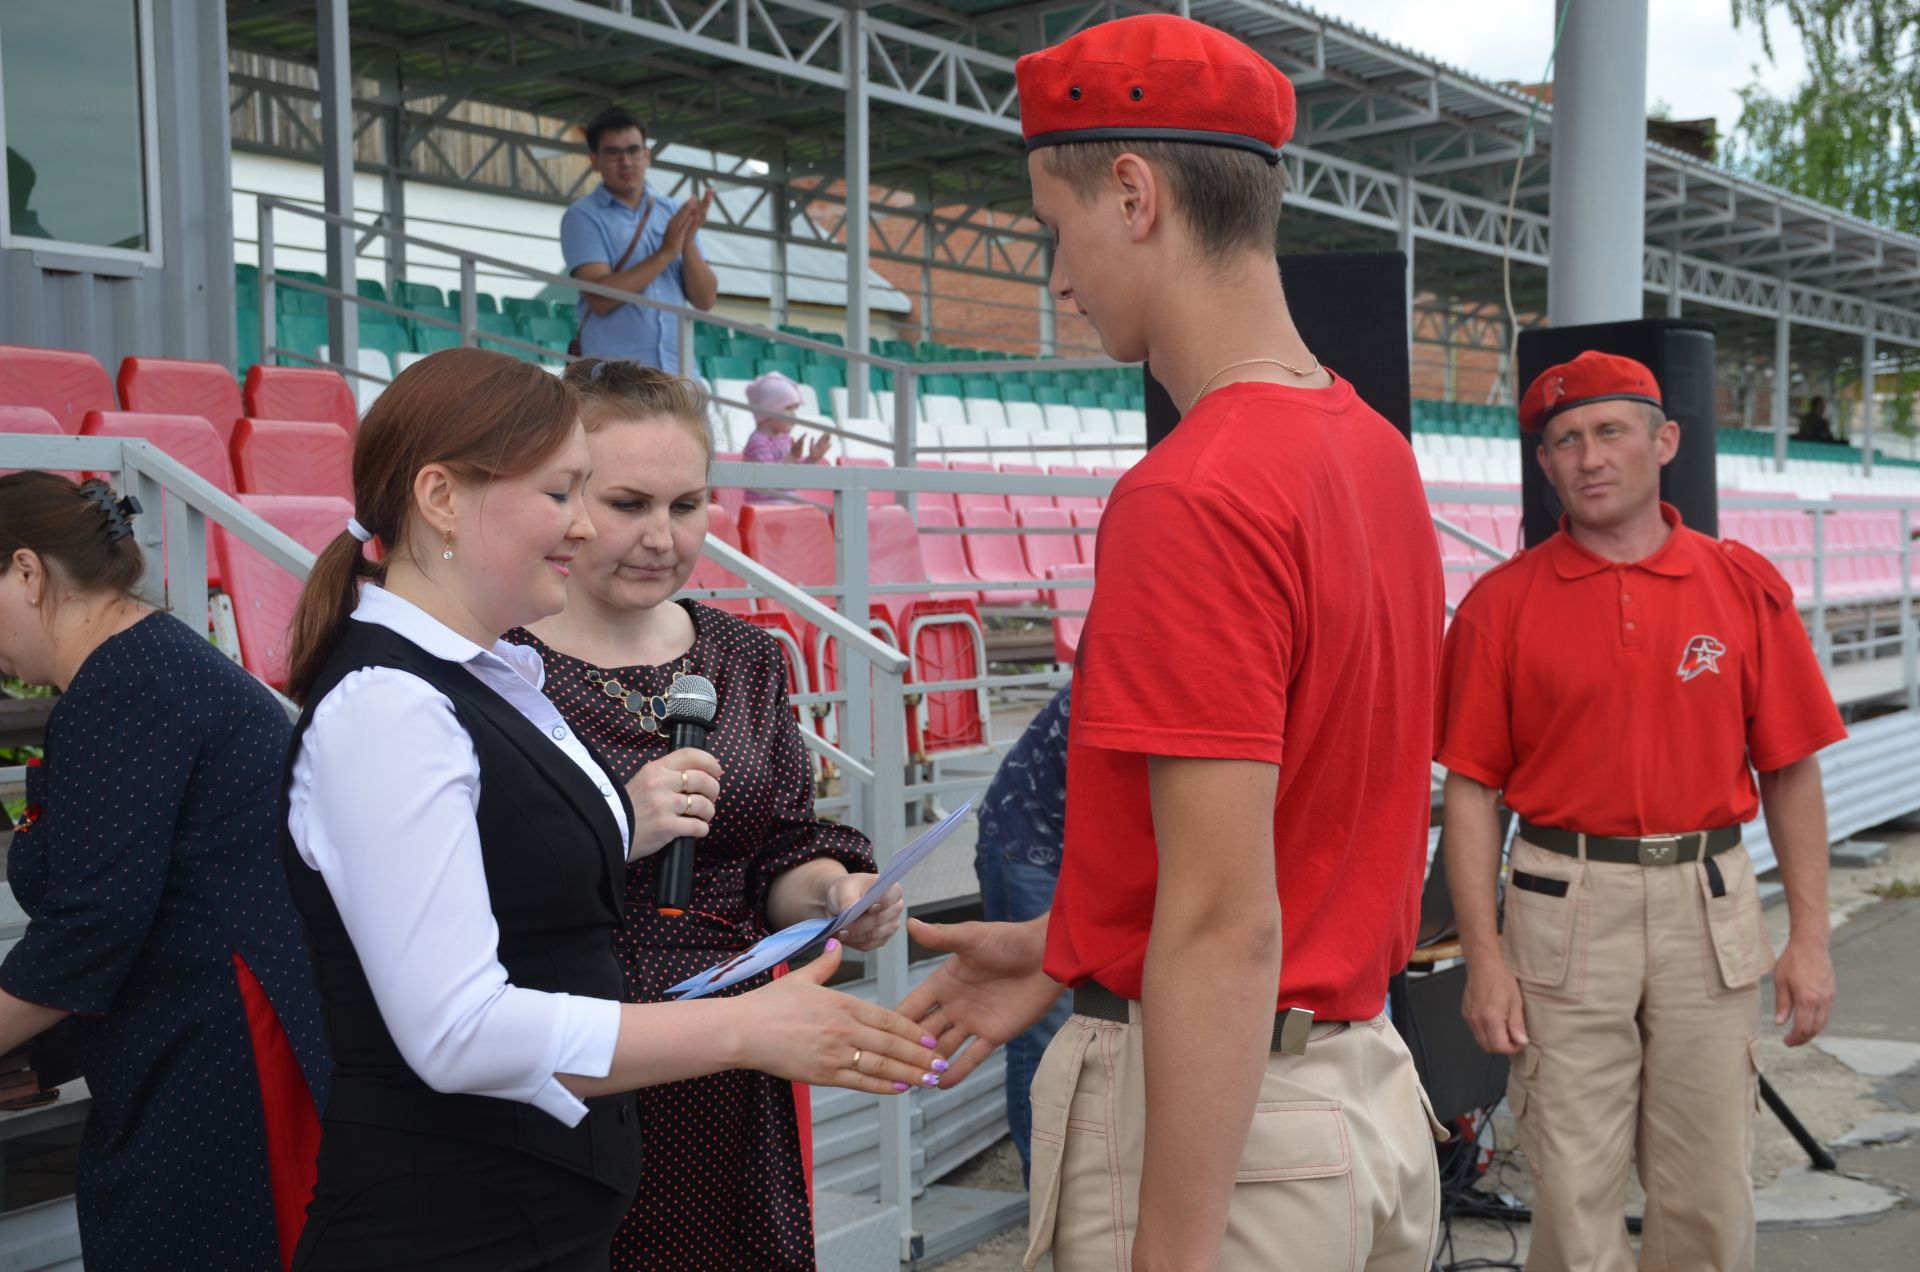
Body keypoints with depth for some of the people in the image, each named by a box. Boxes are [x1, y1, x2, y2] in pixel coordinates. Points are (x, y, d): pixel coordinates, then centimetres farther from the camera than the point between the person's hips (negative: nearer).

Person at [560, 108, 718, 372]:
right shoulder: (582, 217, 1)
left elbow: (705, 300, 7)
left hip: (678, 373, 4)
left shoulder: (675, 213, 12)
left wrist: (688, 243, -9)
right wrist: (665, 252, -13)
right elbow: (600, 298, -12)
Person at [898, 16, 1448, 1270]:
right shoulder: (1378, 451, 6)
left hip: (1214, 1117, -9)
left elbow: (1227, 928, -24)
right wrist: (1067, 954, 16)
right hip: (1367, 1087, 9)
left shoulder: (1194, 496, -22)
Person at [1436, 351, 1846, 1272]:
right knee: (1573, 1191, 4)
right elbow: (1472, 787, -1)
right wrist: (1483, 955, -7)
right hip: (1565, 907, -1)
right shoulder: (1503, 602, 0)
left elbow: (1790, 772, 5)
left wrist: (1810, 936, 1)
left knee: (1709, 1195, 9)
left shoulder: (1745, 586, 3)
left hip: (1710, 904, 2)